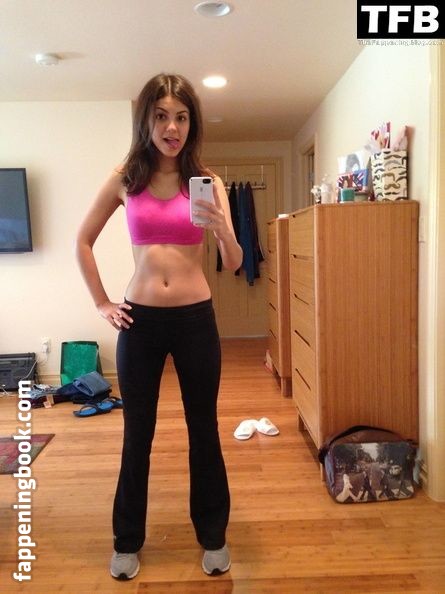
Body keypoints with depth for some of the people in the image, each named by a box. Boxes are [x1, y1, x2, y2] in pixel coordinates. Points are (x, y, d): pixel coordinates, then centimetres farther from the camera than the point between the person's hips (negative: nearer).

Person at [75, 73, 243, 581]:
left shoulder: (206, 181, -1)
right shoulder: (124, 179, 0)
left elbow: (234, 263, -8)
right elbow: (83, 242, 10)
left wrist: (221, 229, -28)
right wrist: (101, 303, 4)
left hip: (196, 318, 0)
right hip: (140, 320, 1)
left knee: (203, 430, 12)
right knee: (137, 433, 12)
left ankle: (213, 537, 33)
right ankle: (127, 541, 34)